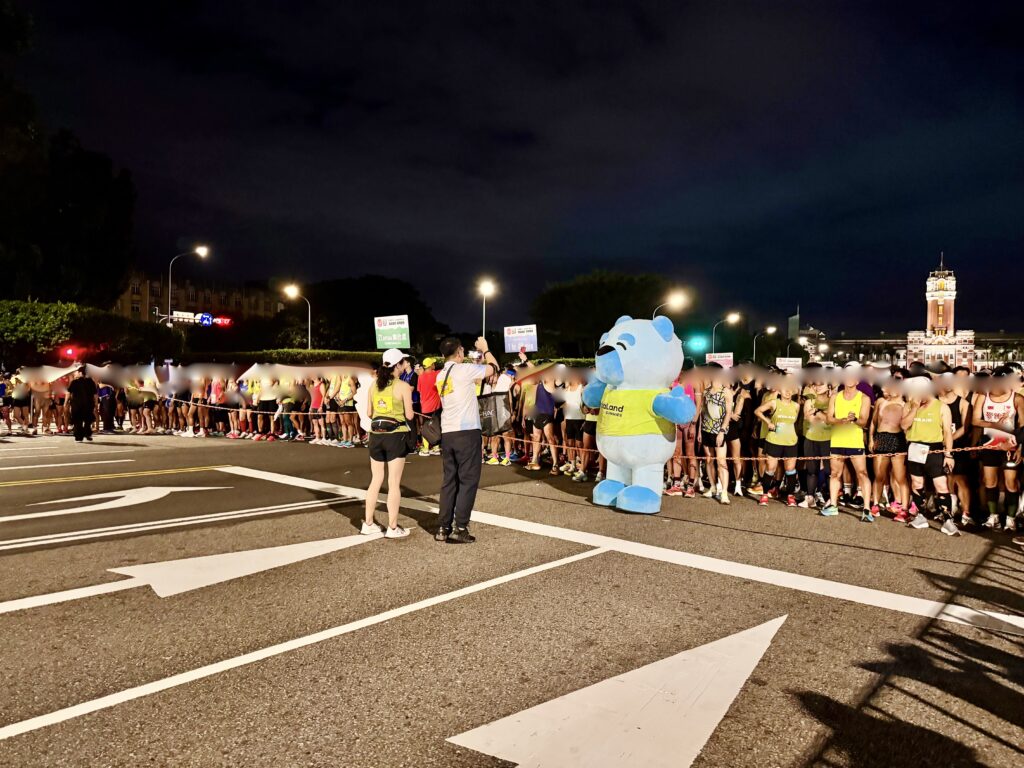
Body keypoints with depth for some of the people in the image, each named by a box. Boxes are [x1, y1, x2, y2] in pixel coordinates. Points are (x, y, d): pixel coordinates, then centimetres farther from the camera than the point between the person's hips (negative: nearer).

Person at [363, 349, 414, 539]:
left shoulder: (374, 384, 7)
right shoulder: (404, 386, -8)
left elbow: (369, 413, 10)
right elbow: (409, 415, -8)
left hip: (376, 435, 5)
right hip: (395, 436, -5)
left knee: (376, 480, 14)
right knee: (394, 484, 1)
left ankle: (368, 524, 20)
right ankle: (393, 528, 5)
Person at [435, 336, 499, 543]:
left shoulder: (441, 376, 14)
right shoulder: (464, 369, -8)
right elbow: (494, 367, 2)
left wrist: (477, 362, 31)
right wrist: (485, 349, 18)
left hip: (447, 433, 7)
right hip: (467, 432, -7)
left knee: (449, 480, 11)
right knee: (468, 480, 0)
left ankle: (443, 528, 12)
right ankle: (459, 528, -1)